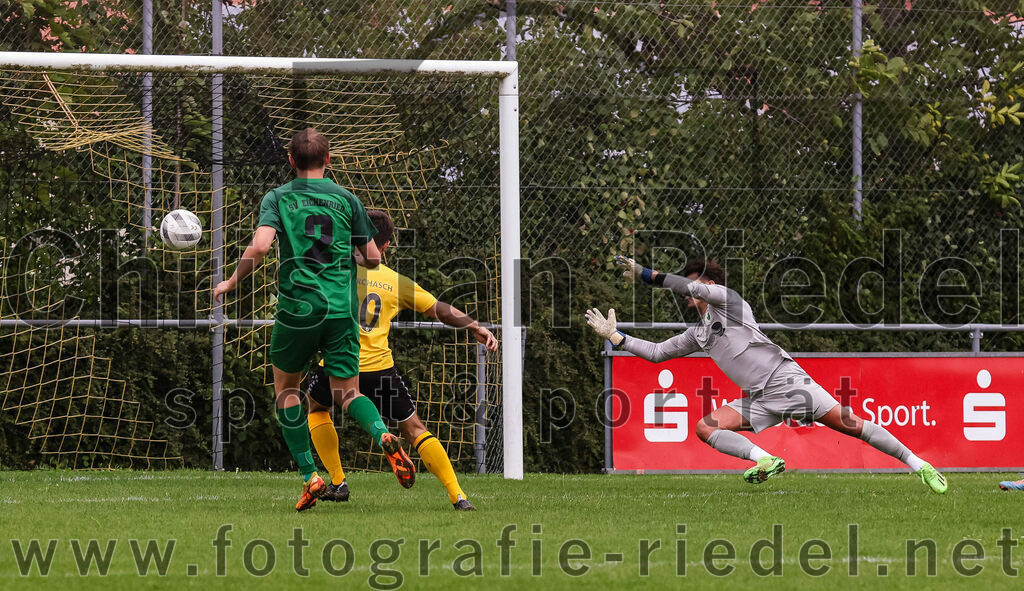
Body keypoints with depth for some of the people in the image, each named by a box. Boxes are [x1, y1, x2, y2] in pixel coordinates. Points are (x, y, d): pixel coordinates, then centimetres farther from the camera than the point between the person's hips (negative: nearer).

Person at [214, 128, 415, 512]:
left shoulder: (278, 198, 1)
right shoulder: (346, 199, 7)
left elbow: (260, 246, -15)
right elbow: (373, 258, 8)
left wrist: (232, 282, -1)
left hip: (297, 306, -2)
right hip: (342, 308, 2)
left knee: (286, 387, 18)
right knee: (347, 392, 8)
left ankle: (309, 475, 7)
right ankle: (383, 437, -25)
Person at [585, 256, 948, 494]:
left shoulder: (727, 301, 3)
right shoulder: (697, 335, 24)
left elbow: (694, 285, -13)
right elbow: (656, 352, 27)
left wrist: (647, 276, -9)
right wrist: (614, 336, 20)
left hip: (786, 379, -8)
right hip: (759, 400, 8)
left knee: (849, 424, -16)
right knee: (705, 427, -13)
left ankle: (919, 466, -12)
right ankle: (766, 461, -29)